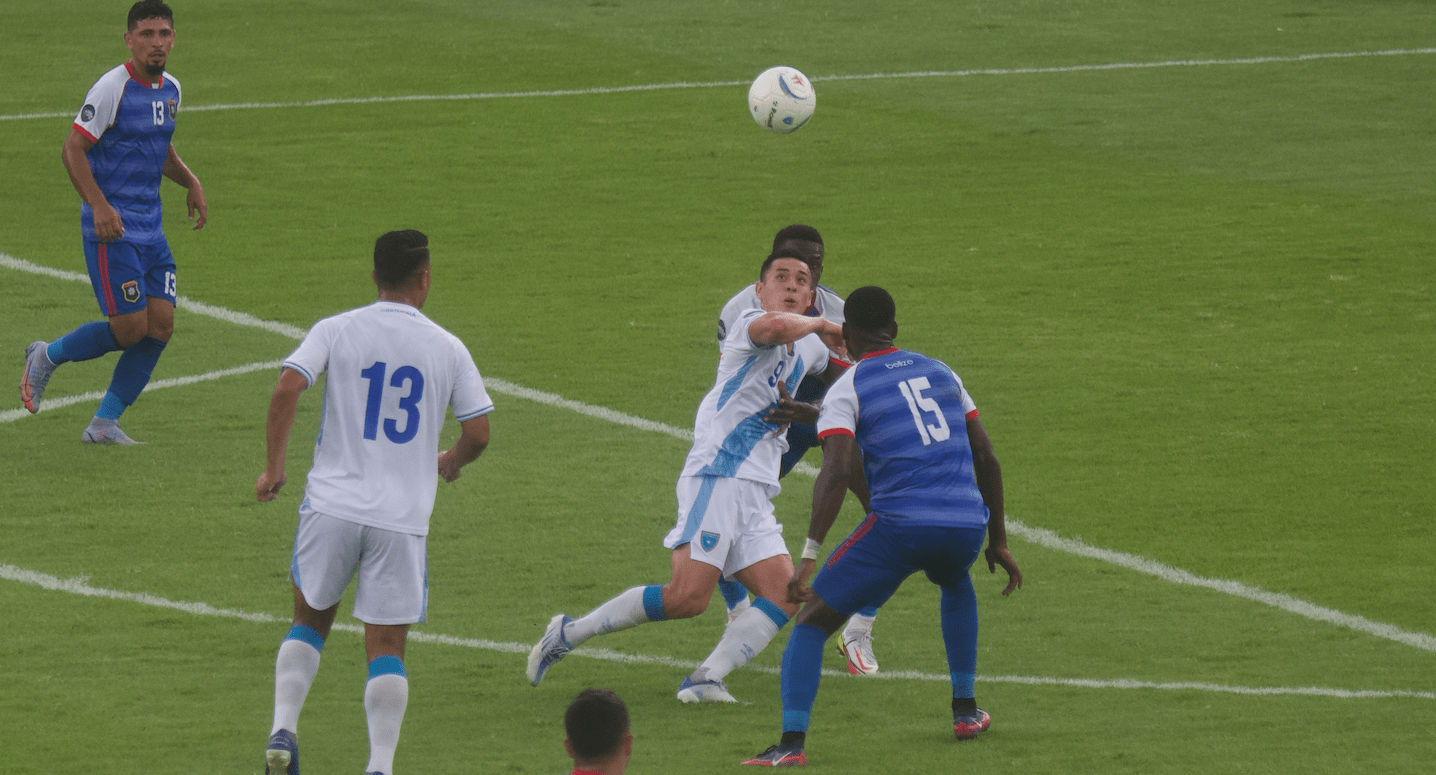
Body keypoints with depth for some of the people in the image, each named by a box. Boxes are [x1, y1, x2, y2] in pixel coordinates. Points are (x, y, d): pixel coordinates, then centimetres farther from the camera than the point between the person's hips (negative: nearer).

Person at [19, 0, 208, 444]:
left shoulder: (170, 90, 12)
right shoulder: (112, 88, -13)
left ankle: (104, 424, 9)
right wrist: (99, 204, -25)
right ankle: (46, 357, 15)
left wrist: (190, 183, 12)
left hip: (151, 230, 8)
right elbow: (73, 149, -15)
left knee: (161, 326, -1)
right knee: (130, 327, -11)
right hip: (112, 228, -8)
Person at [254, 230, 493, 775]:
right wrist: (451, 462, 27)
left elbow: (287, 389, -12)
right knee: (386, 647, 5)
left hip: (332, 504, 0)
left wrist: (273, 468, -1)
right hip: (402, 518, 0)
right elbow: (478, 433, 5)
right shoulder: (448, 348, 3)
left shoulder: (335, 331, 1)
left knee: (310, 621, 21)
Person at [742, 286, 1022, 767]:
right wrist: (997, 542, 28)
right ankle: (965, 710, 35)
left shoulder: (846, 390, 3)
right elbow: (987, 460, 20)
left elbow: (836, 473, -12)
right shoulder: (941, 373, 19)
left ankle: (791, 742, -11)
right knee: (956, 585, 40)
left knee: (812, 620, 6)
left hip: (899, 527, -5)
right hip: (966, 523, 5)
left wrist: (809, 556, -16)